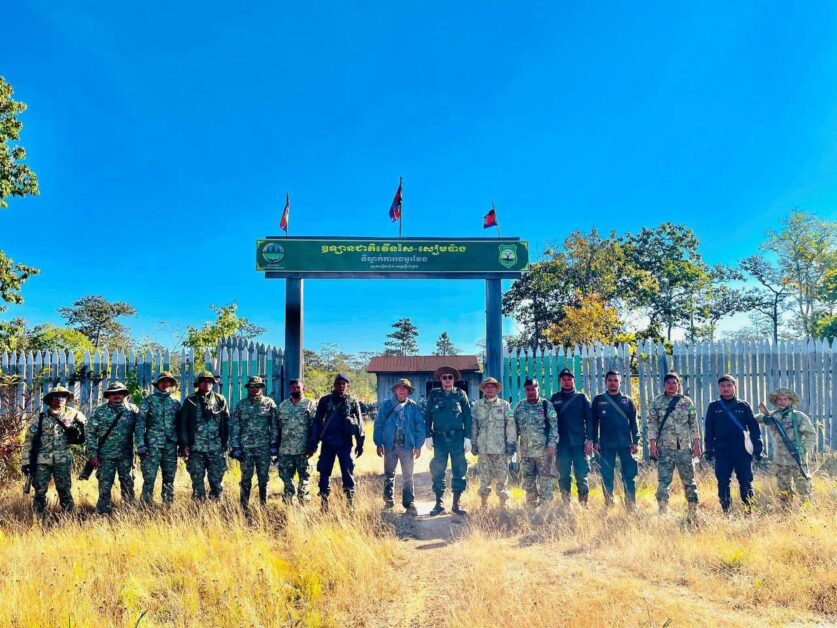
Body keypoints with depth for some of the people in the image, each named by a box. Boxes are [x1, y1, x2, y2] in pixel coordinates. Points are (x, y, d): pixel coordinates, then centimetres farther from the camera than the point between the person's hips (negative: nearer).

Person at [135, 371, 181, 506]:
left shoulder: (175, 403, 13)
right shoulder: (148, 401, 3)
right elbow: (140, 423, -3)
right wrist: (140, 444, -12)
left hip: (171, 447, 3)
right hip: (152, 446, -3)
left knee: (169, 479, 7)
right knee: (149, 478, -5)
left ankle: (168, 505, 16)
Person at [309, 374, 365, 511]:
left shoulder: (352, 402, 6)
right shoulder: (325, 401, 6)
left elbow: (359, 423, 7)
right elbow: (317, 422, 7)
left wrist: (360, 443, 1)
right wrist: (313, 442, 2)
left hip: (345, 443, -1)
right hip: (327, 443, 1)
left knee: (348, 472, 0)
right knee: (324, 472, 4)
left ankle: (350, 502, 7)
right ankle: (324, 502, 14)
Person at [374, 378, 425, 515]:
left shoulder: (414, 407, 2)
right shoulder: (386, 405, 3)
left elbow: (420, 427, 2)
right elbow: (378, 425, 3)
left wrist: (418, 446, -3)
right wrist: (379, 443, -2)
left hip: (407, 446, -1)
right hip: (390, 445, 1)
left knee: (408, 476, 0)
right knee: (389, 474, 12)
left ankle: (409, 504, 3)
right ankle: (388, 499, 27)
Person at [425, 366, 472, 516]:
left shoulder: (461, 394, 6)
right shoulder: (434, 394, 8)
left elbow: (467, 416, 4)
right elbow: (428, 416, 7)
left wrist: (467, 437, -2)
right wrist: (428, 436, -2)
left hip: (457, 437, 0)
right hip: (439, 437, 0)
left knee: (459, 470, 1)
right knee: (437, 470, 2)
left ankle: (457, 503, 10)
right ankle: (439, 503, 11)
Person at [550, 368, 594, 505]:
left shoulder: (581, 398, 7)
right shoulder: (555, 399, 10)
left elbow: (589, 420, 3)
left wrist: (590, 440, -6)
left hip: (579, 442, -1)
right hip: (562, 443, 1)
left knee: (581, 474, -2)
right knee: (563, 475, 3)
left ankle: (583, 503, 6)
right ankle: (565, 503, 11)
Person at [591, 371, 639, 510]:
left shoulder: (627, 400, 10)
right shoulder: (598, 400, 7)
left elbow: (633, 422, 10)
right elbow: (594, 422, 7)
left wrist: (635, 442, 2)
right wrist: (595, 441, -1)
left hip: (625, 444, 1)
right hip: (606, 445, 0)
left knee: (629, 475, 0)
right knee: (606, 476, 3)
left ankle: (631, 506, 6)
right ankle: (608, 505, 11)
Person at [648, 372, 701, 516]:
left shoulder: (687, 402, 7)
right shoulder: (657, 402, 3)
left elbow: (693, 424, 7)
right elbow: (652, 424, 0)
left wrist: (696, 444, 1)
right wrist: (652, 444, -7)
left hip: (685, 448, 1)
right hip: (664, 449, -1)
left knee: (689, 480, 6)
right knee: (663, 481, -2)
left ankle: (693, 512, 16)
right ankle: (662, 512, 2)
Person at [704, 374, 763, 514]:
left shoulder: (744, 406, 7)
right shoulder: (713, 407, 8)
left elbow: (754, 428, 8)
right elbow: (708, 429, 8)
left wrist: (757, 448, 0)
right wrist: (708, 450, 1)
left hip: (742, 451, 0)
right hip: (722, 451, 1)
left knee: (746, 482, -1)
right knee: (723, 483, 0)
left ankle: (749, 511, 7)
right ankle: (725, 512, 7)